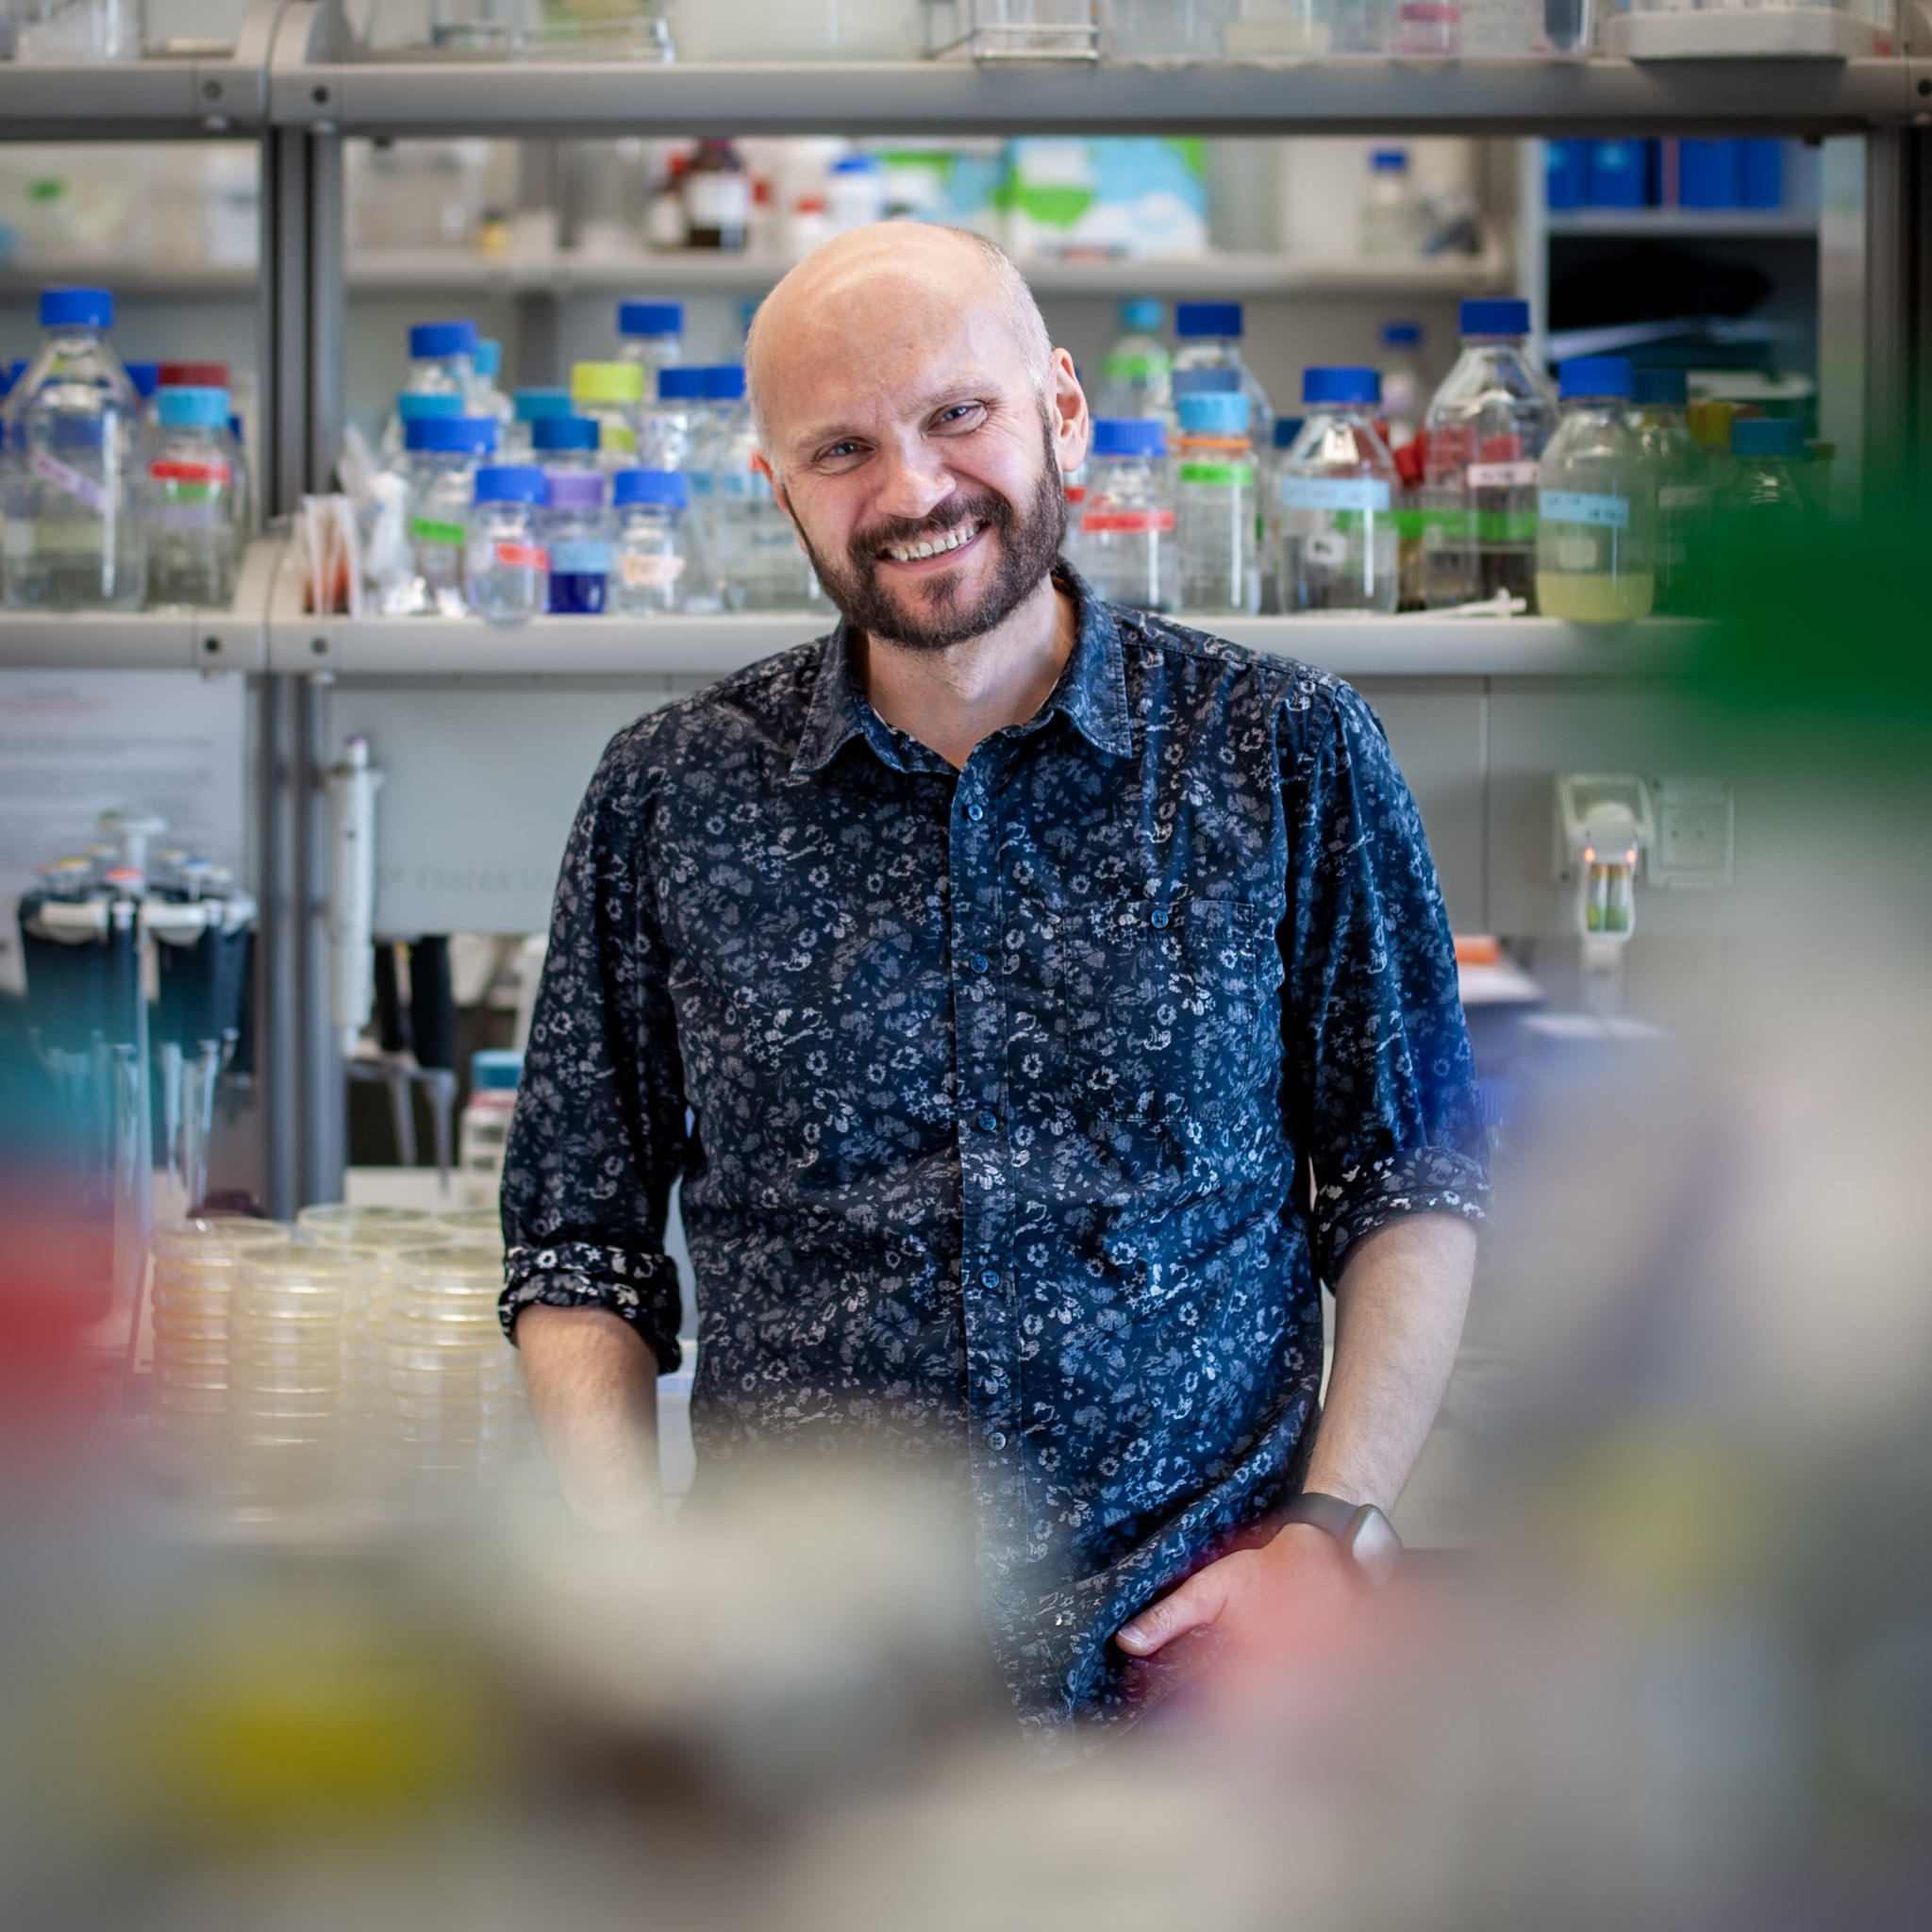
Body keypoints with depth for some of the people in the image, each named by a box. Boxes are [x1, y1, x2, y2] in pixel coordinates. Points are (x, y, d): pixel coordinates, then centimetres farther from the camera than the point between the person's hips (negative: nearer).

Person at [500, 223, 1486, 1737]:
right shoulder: (668, 801, 4)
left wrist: (1331, 1530, -6)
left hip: (1201, 1630, -1)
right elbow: (578, 1241, 10)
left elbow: (1414, 1179, 6)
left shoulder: (1287, 758, 1)